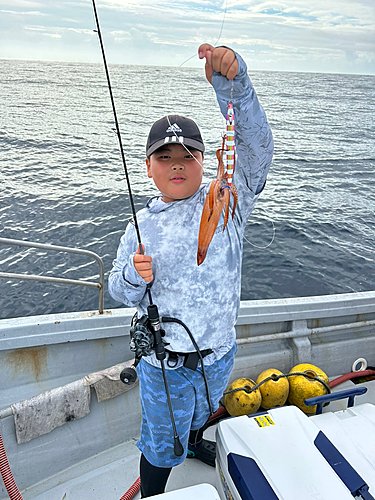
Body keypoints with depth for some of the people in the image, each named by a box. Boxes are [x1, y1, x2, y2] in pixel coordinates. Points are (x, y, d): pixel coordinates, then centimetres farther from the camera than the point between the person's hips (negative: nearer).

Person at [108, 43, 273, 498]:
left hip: (219, 354, 2)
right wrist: (135, 277, -23)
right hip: (164, 364, -1)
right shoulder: (142, 226, -7)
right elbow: (117, 290, 1)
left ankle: (194, 441, 67)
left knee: (201, 413, 33)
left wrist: (233, 84, -40)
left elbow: (256, 148, -25)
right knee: (160, 447, 18)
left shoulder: (226, 202, -9)